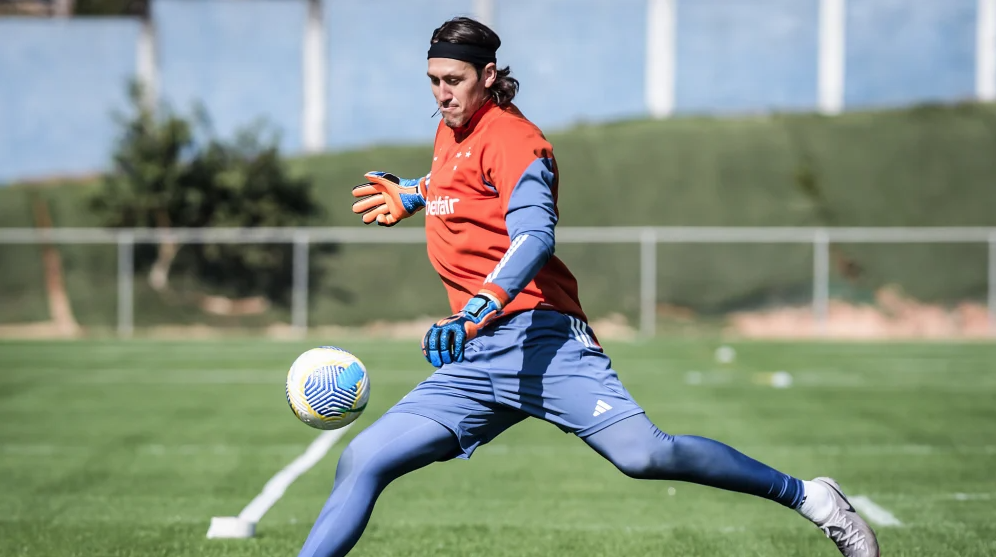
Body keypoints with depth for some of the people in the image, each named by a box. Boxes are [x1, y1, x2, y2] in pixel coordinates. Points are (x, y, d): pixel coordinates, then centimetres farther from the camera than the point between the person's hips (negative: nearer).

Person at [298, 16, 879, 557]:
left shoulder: (509, 135, -6)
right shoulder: (451, 131, 19)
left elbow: (534, 235, -23)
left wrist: (478, 310, -38)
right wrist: (411, 195, 38)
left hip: (537, 337, -8)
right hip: (473, 359, 8)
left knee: (644, 453, -23)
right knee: (361, 464, -4)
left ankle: (807, 496, -12)